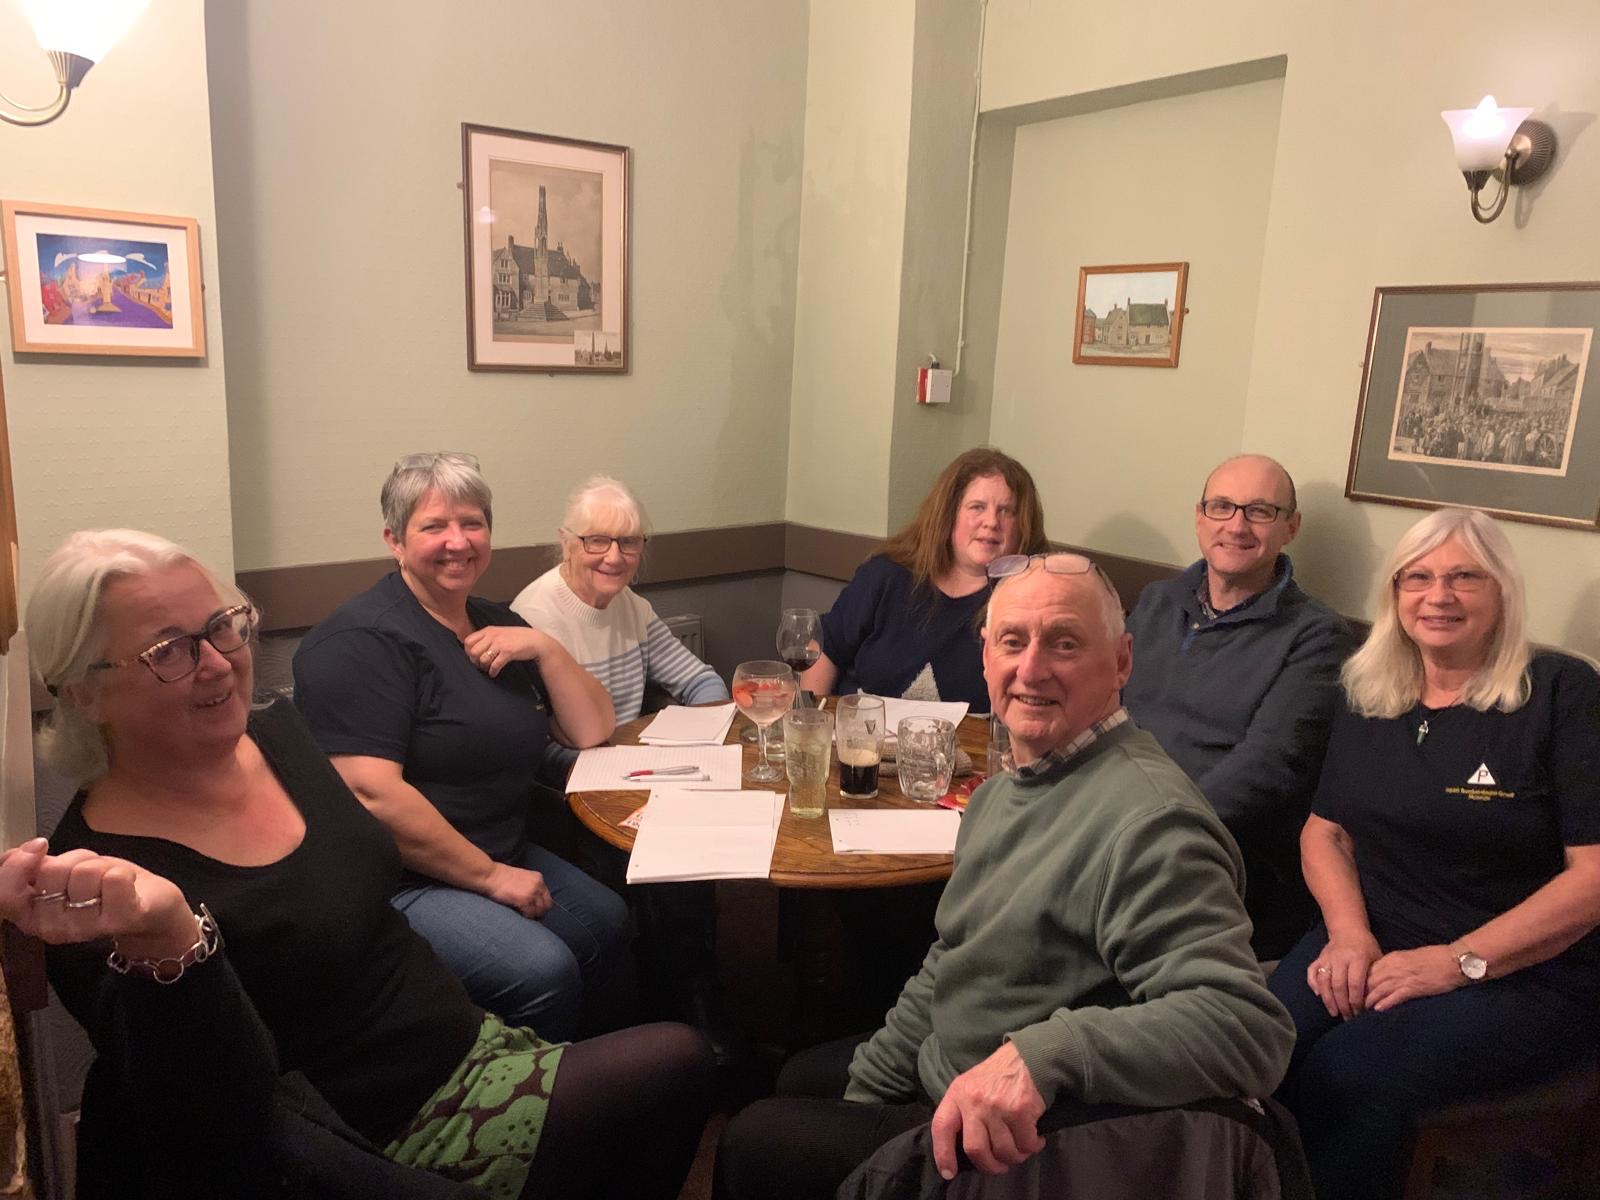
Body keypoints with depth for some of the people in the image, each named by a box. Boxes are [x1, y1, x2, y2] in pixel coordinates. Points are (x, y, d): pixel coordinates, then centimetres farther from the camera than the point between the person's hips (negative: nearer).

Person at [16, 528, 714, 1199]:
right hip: (390, 1142, -7)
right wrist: (168, 941, -46)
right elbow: (228, 1118, -30)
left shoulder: (278, 731, -1)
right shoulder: (103, 885, -23)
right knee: (674, 1067, -9)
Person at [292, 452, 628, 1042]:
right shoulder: (364, 640, -14)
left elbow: (591, 731, 11)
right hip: (397, 879, -8)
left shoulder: (497, 625, 11)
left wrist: (546, 648, -7)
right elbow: (371, 794, -24)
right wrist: (490, 876, -17)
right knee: (542, 971, -24)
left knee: (609, 923, -5)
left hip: (503, 857, 9)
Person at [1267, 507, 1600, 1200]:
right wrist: (1349, 932, -6)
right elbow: (1325, 830, 12)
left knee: (1345, 1077, -30)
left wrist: (1458, 960, -17)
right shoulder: (1368, 697, 11)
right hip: (1371, 944, 4)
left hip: (1526, 971, -4)